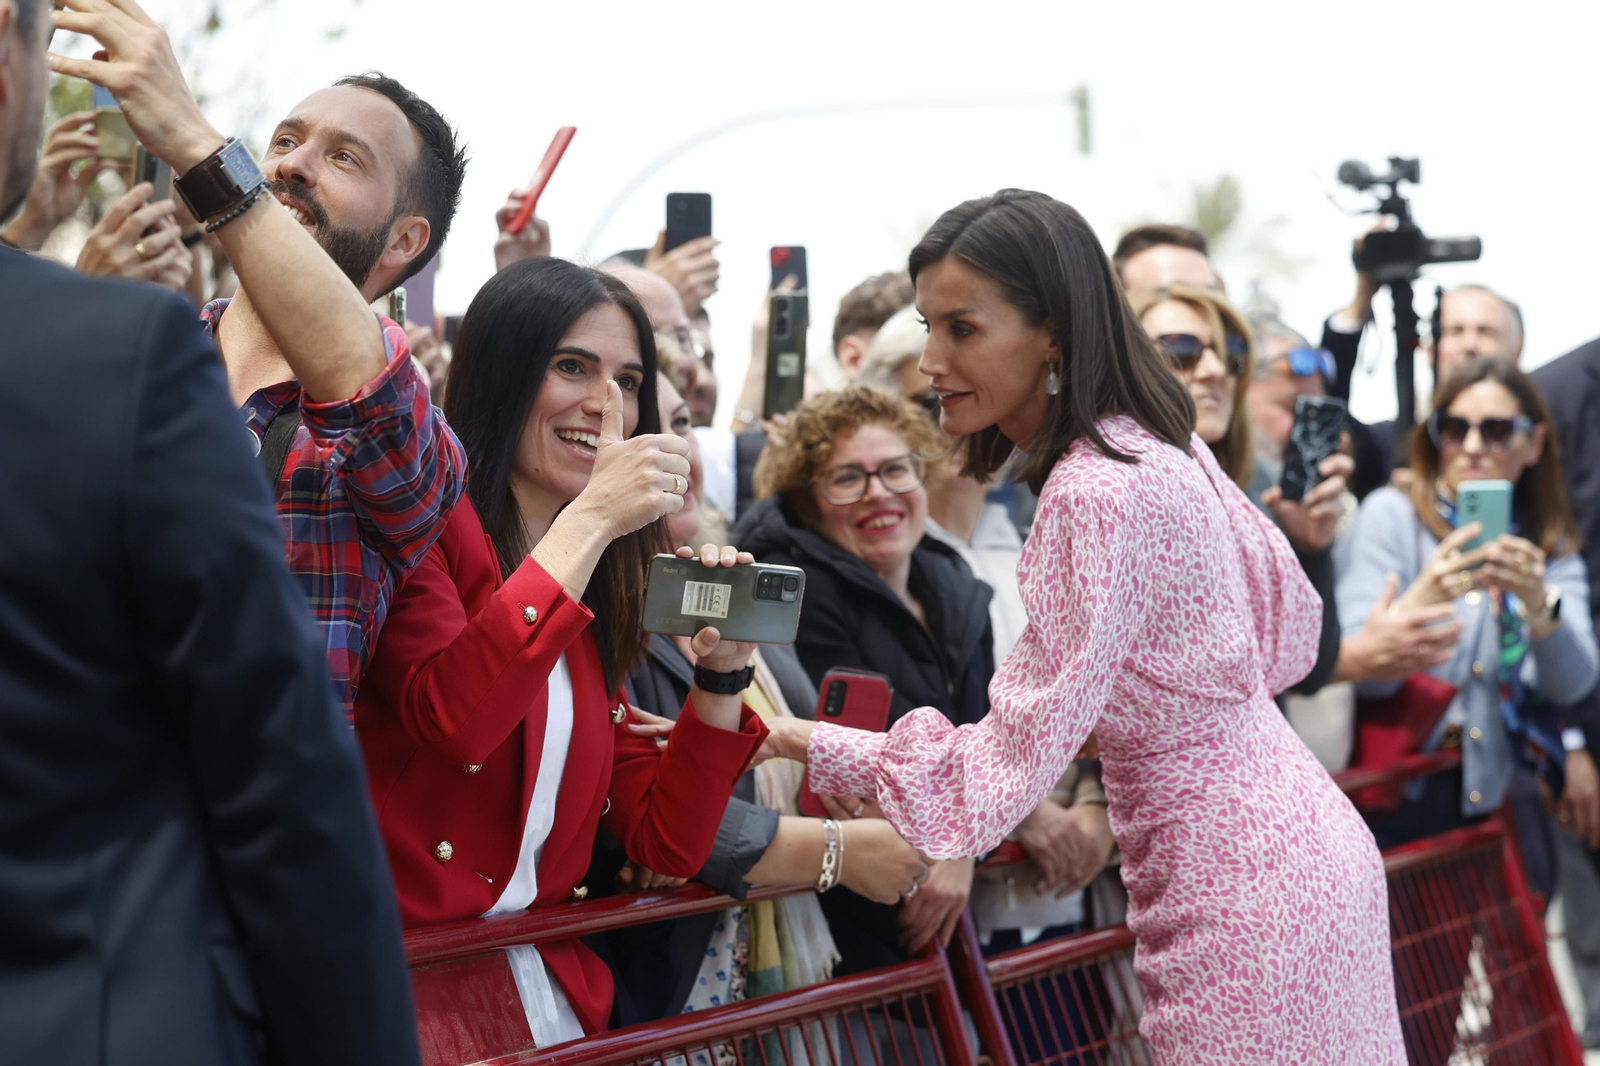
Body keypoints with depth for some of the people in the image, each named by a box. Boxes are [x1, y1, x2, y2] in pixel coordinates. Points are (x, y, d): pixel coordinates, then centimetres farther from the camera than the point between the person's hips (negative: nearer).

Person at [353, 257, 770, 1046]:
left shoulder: (594, 598, 18)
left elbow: (665, 846, 15)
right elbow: (452, 720, -22)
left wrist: (721, 671, 3)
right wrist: (592, 518, -18)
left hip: (545, 983, 7)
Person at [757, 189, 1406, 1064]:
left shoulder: (1094, 498, -23)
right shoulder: (1161, 444, 6)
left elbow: (1009, 765, -23)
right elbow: (1289, 626, 17)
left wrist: (791, 740, -18)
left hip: (1242, 905, -10)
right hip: (1301, 852, 10)